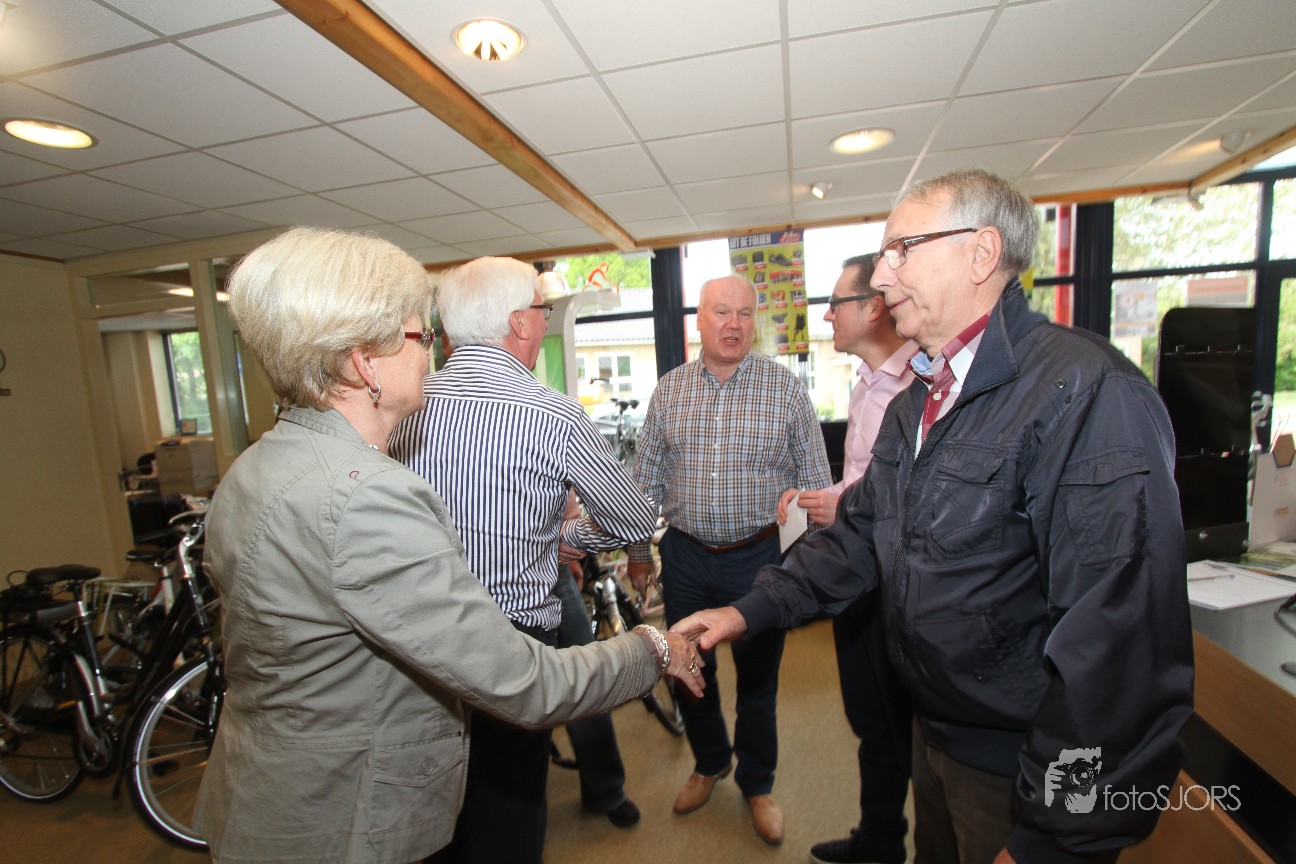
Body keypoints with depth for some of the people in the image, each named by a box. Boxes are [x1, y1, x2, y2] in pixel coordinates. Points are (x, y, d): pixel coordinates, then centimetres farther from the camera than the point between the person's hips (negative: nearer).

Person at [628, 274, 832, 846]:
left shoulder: (786, 389, -5)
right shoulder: (668, 391, 1)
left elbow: (816, 482, -1)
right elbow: (646, 480, 6)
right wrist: (637, 551, 7)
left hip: (759, 557, -2)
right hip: (686, 556, 3)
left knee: (758, 678, 15)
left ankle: (757, 783, 42)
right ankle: (709, 762, 47)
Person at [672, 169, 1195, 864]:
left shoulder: (1086, 391, -25)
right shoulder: (915, 405, 4)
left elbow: (1120, 642, -28)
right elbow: (859, 536, 6)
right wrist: (751, 610, -4)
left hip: (1023, 770, -7)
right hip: (934, 730, 7)